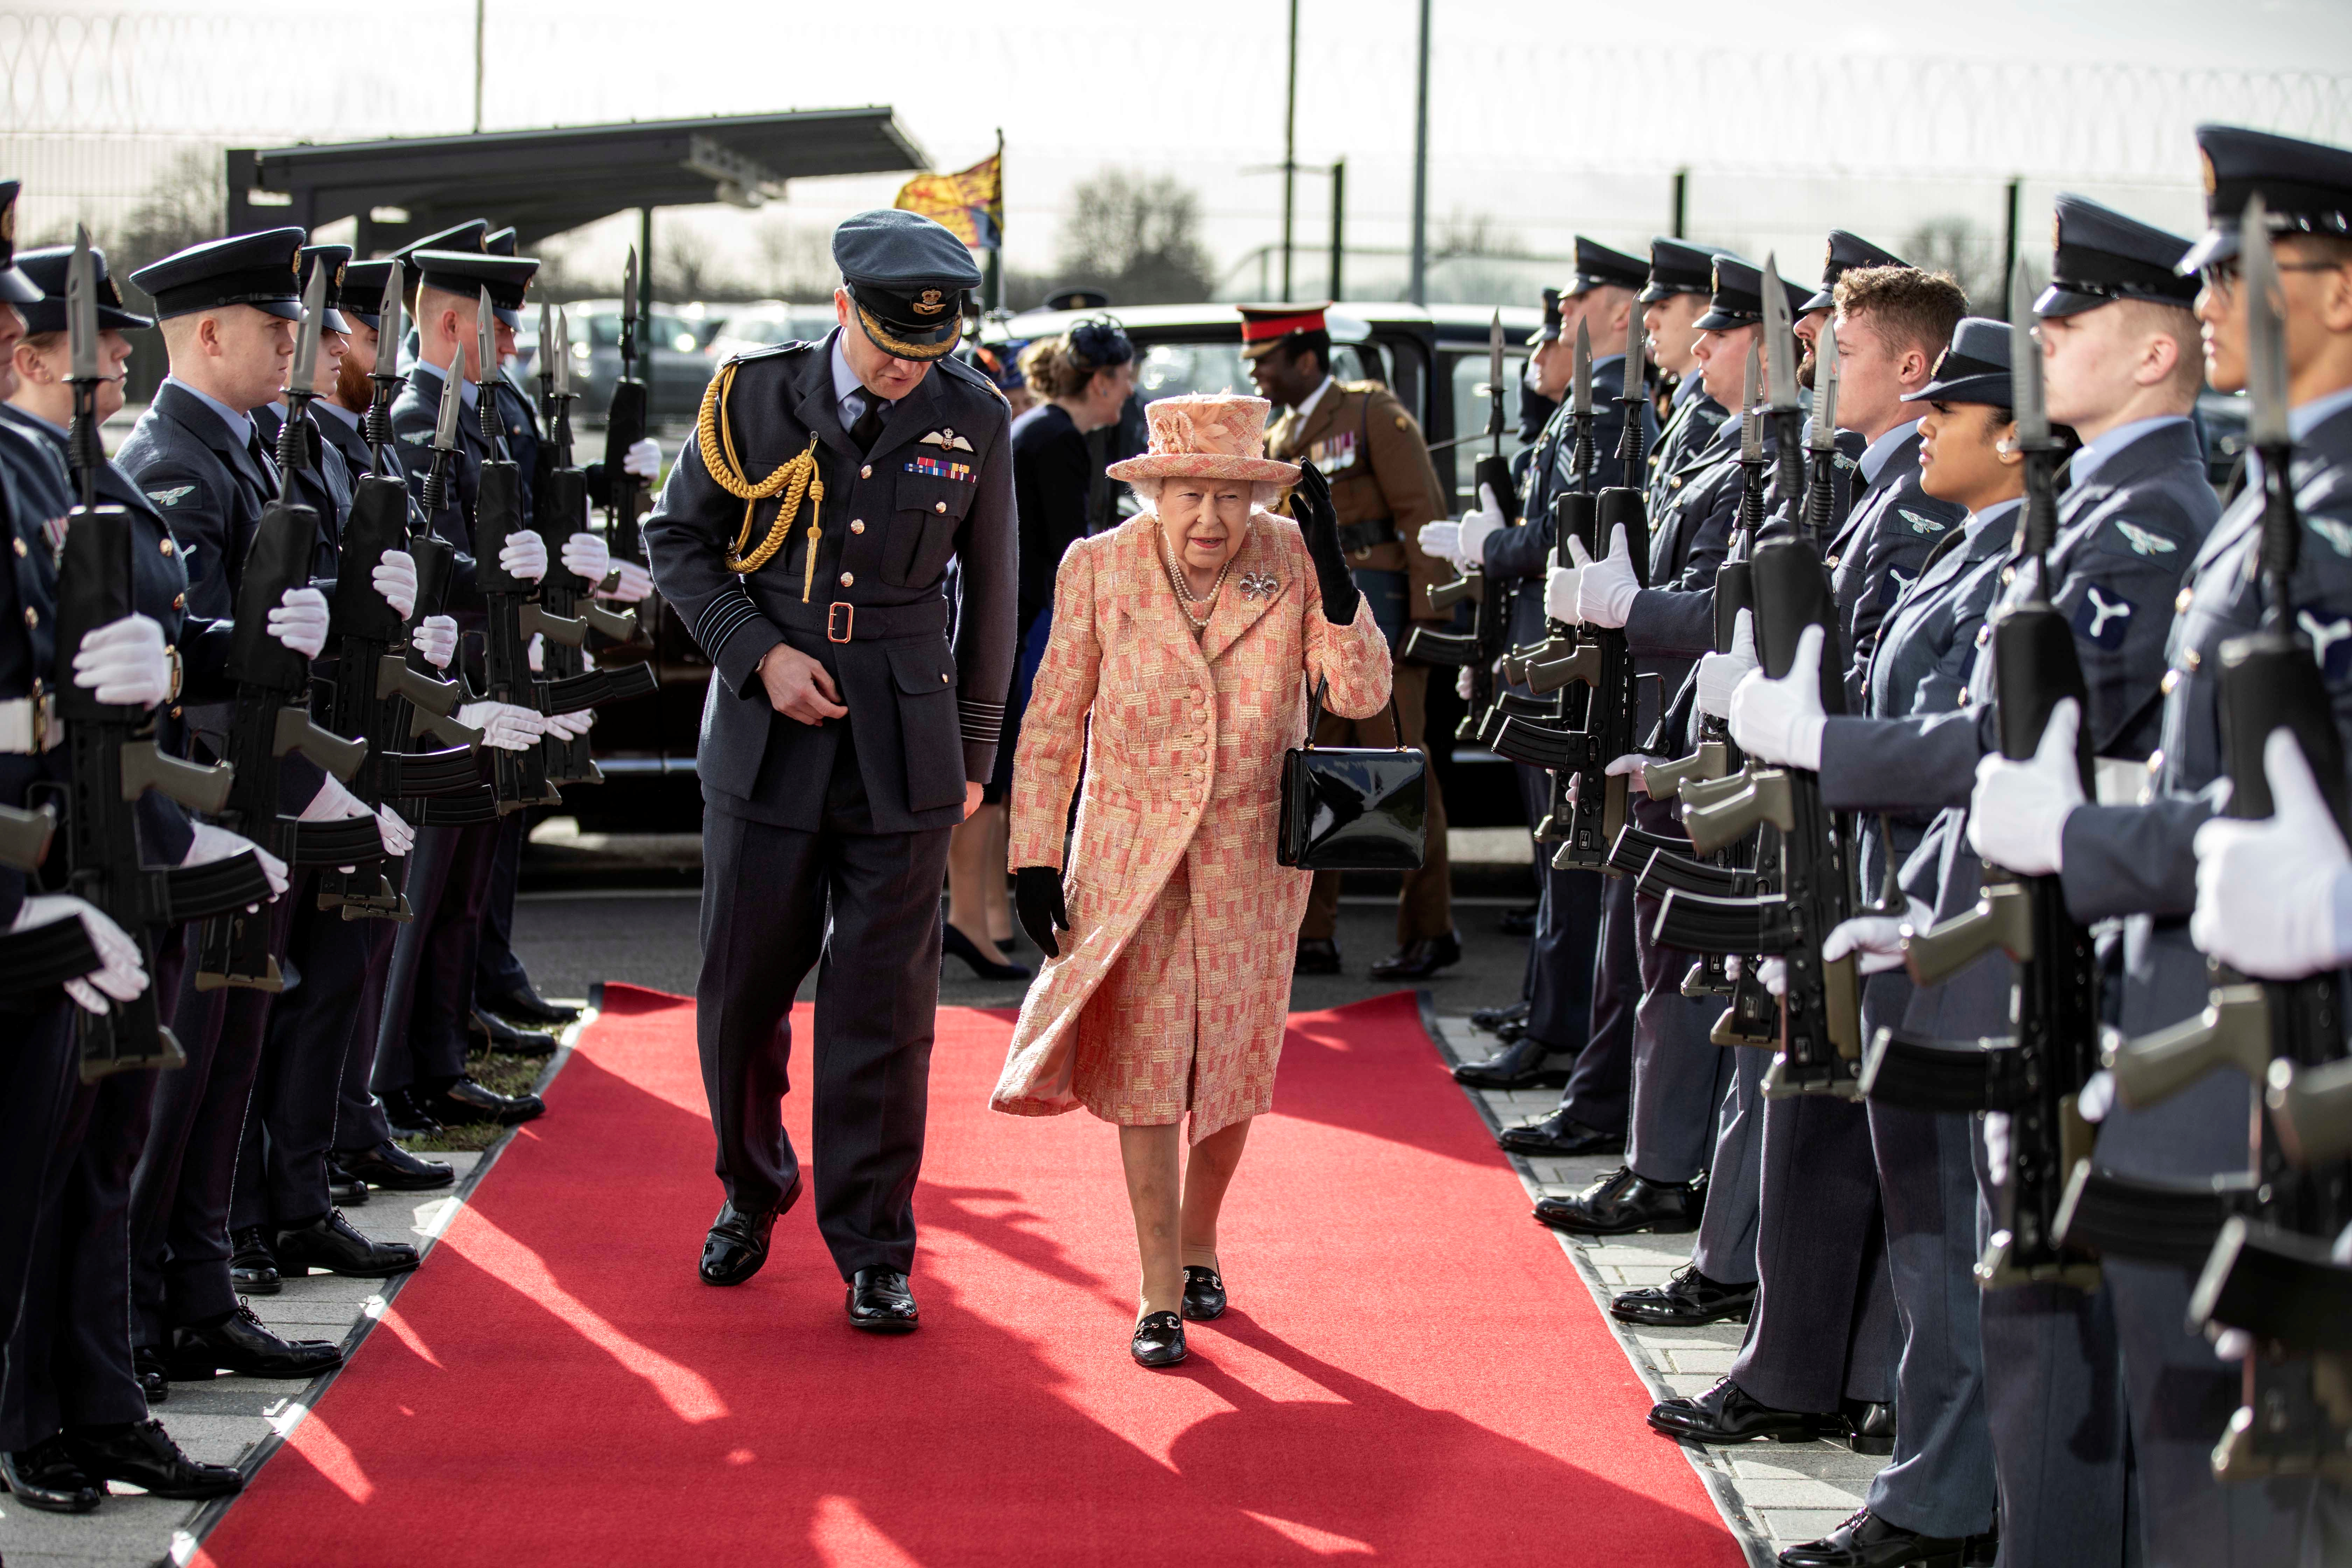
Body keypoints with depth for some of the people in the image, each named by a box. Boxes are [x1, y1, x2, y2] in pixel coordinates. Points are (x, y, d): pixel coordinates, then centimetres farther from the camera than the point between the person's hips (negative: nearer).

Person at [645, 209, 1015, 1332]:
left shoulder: (972, 421, -1)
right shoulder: (753, 397, -3)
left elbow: (990, 598, 9)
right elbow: (678, 542, 5)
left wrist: (973, 754, 12)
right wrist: (761, 655, -9)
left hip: (902, 752, 0)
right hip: (765, 739, 1)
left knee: (885, 1008, 0)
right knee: (740, 992, 7)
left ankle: (874, 1253, 10)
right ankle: (751, 1193, 32)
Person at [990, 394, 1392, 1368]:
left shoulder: (1293, 565, -8)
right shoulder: (1097, 570, -9)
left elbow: (1361, 695, -15)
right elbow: (1052, 725, -1)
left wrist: (1333, 574, -27)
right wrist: (1034, 858, -4)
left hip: (1251, 852, 1)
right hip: (1132, 849, -1)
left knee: (1230, 1065, 11)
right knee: (1143, 1063, -4)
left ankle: (1199, 1243, 35)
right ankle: (1160, 1295, 4)